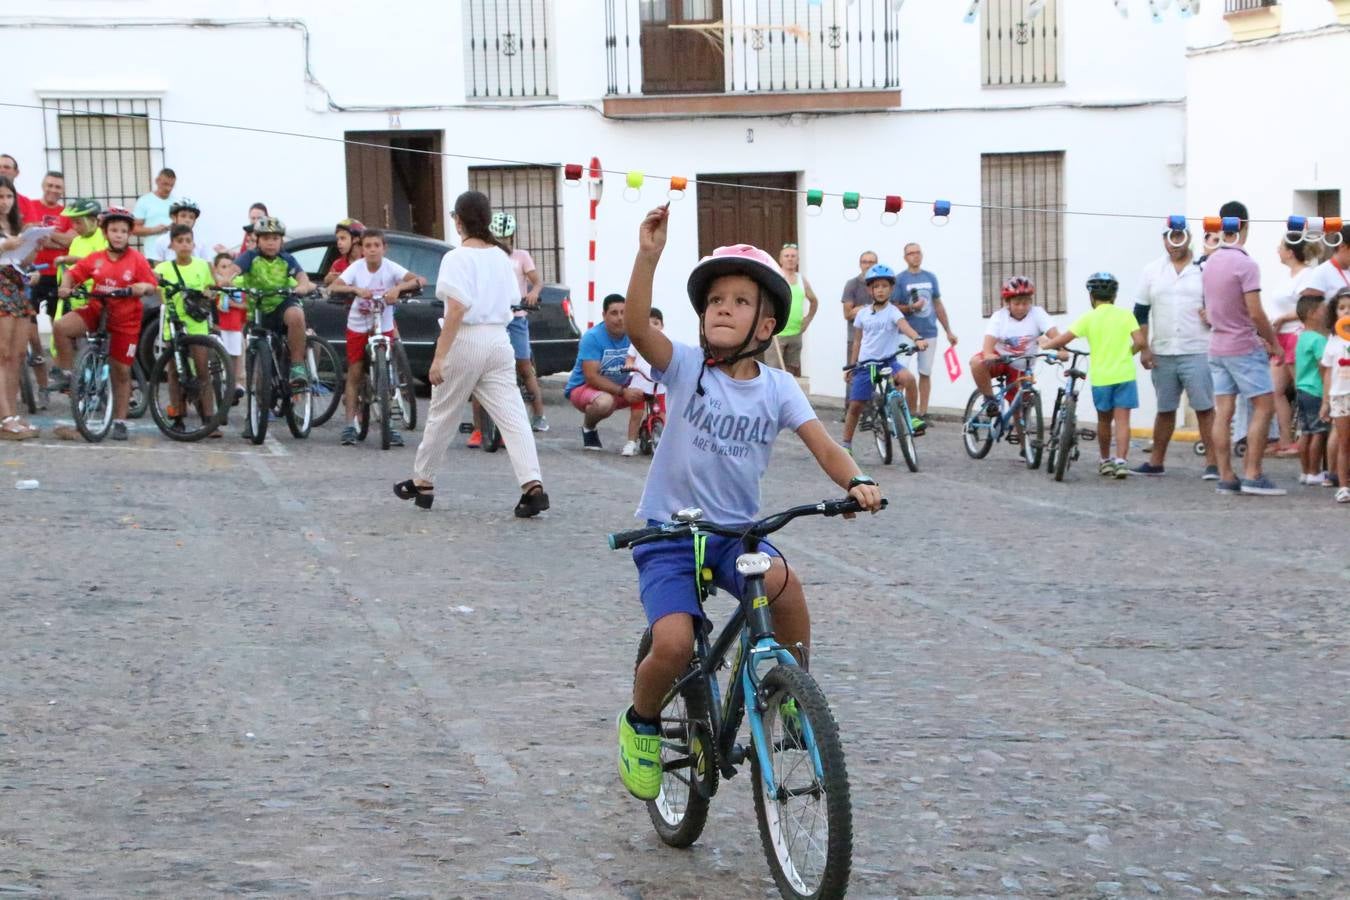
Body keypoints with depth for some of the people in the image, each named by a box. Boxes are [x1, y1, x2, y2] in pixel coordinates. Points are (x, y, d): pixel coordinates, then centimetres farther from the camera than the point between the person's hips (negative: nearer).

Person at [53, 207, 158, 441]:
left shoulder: (137, 260, -6)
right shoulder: (95, 259, -1)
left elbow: (152, 286, -6)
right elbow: (72, 273, 6)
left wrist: (143, 287, -28)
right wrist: (65, 287, -14)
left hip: (125, 319, -2)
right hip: (96, 310, 2)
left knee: (122, 371, 4)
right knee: (60, 327, -25)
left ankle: (120, 421, 15)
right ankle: (67, 374, -7)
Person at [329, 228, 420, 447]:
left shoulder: (390, 268, -13)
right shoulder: (356, 268, -11)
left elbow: (415, 280, -24)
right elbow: (335, 287, -21)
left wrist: (398, 287, -42)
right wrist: (355, 289, -39)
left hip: (384, 328, 0)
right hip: (357, 327, 0)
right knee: (355, 373, 0)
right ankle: (350, 424, 3)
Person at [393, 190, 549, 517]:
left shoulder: (457, 258, -10)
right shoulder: (501, 256, 10)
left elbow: (457, 309, -19)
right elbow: (512, 301, 13)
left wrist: (439, 356, -19)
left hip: (467, 340, -5)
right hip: (499, 340, 5)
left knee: (443, 415, 11)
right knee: (512, 416, -4)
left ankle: (421, 482, 26)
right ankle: (532, 485, -19)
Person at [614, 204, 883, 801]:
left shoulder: (778, 389, 0)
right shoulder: (687, 368, -7)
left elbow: (823, 446, -9)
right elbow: (638, 328, -25)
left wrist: (855, 482, -31)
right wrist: (648, 257, -39)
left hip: (735, 531, 2)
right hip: (668, 532, -2)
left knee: (784, 583, -31)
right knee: (674, 645, -23)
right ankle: (640, 722, 10)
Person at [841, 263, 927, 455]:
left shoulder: (892, 311, -4)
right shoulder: (863, 314, 7)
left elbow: (904, 325, -24)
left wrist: (917, 338, -44)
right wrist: (851, 366, 13)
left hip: (888, 361, -3)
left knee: (908, 378, -33)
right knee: (855, 405, 2)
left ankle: (912, 418, -15)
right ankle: (846, 444, 17)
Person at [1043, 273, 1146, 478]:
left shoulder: (1089, 318, -2)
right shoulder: (1125, 315, 0)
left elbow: (1063, 340, -4)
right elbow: (1140, 342, -8)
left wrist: (1047, 344, 16)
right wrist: (1128, 352, 12)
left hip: (1101, 377, 0)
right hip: (1124, 374, 0)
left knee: (1104, 420, 16)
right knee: (1122, 419, -2)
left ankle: (1105, 461, 27)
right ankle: (1121, 460, -16)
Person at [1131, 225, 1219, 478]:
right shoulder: (1152, 271, 8)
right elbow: (1140, 313, 10)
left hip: (1196, 352, -3)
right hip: (1162, 353, 3)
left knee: (1205, 408, -5)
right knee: (1164, 409, 13)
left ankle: (1212, 462, -3)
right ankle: (1156, 461, 19)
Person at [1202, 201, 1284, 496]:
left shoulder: (1210, 262, 8)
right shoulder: (1245, 264, -16)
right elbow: (1255, 313, -19)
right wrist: (1274, 342, -4)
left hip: (1217, 346, 7)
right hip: (1244, 347, -7)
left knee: (1223, 412, 5)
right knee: (1264, 407, -2)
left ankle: (1226, 477, 4)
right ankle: (1252, 475, -7)